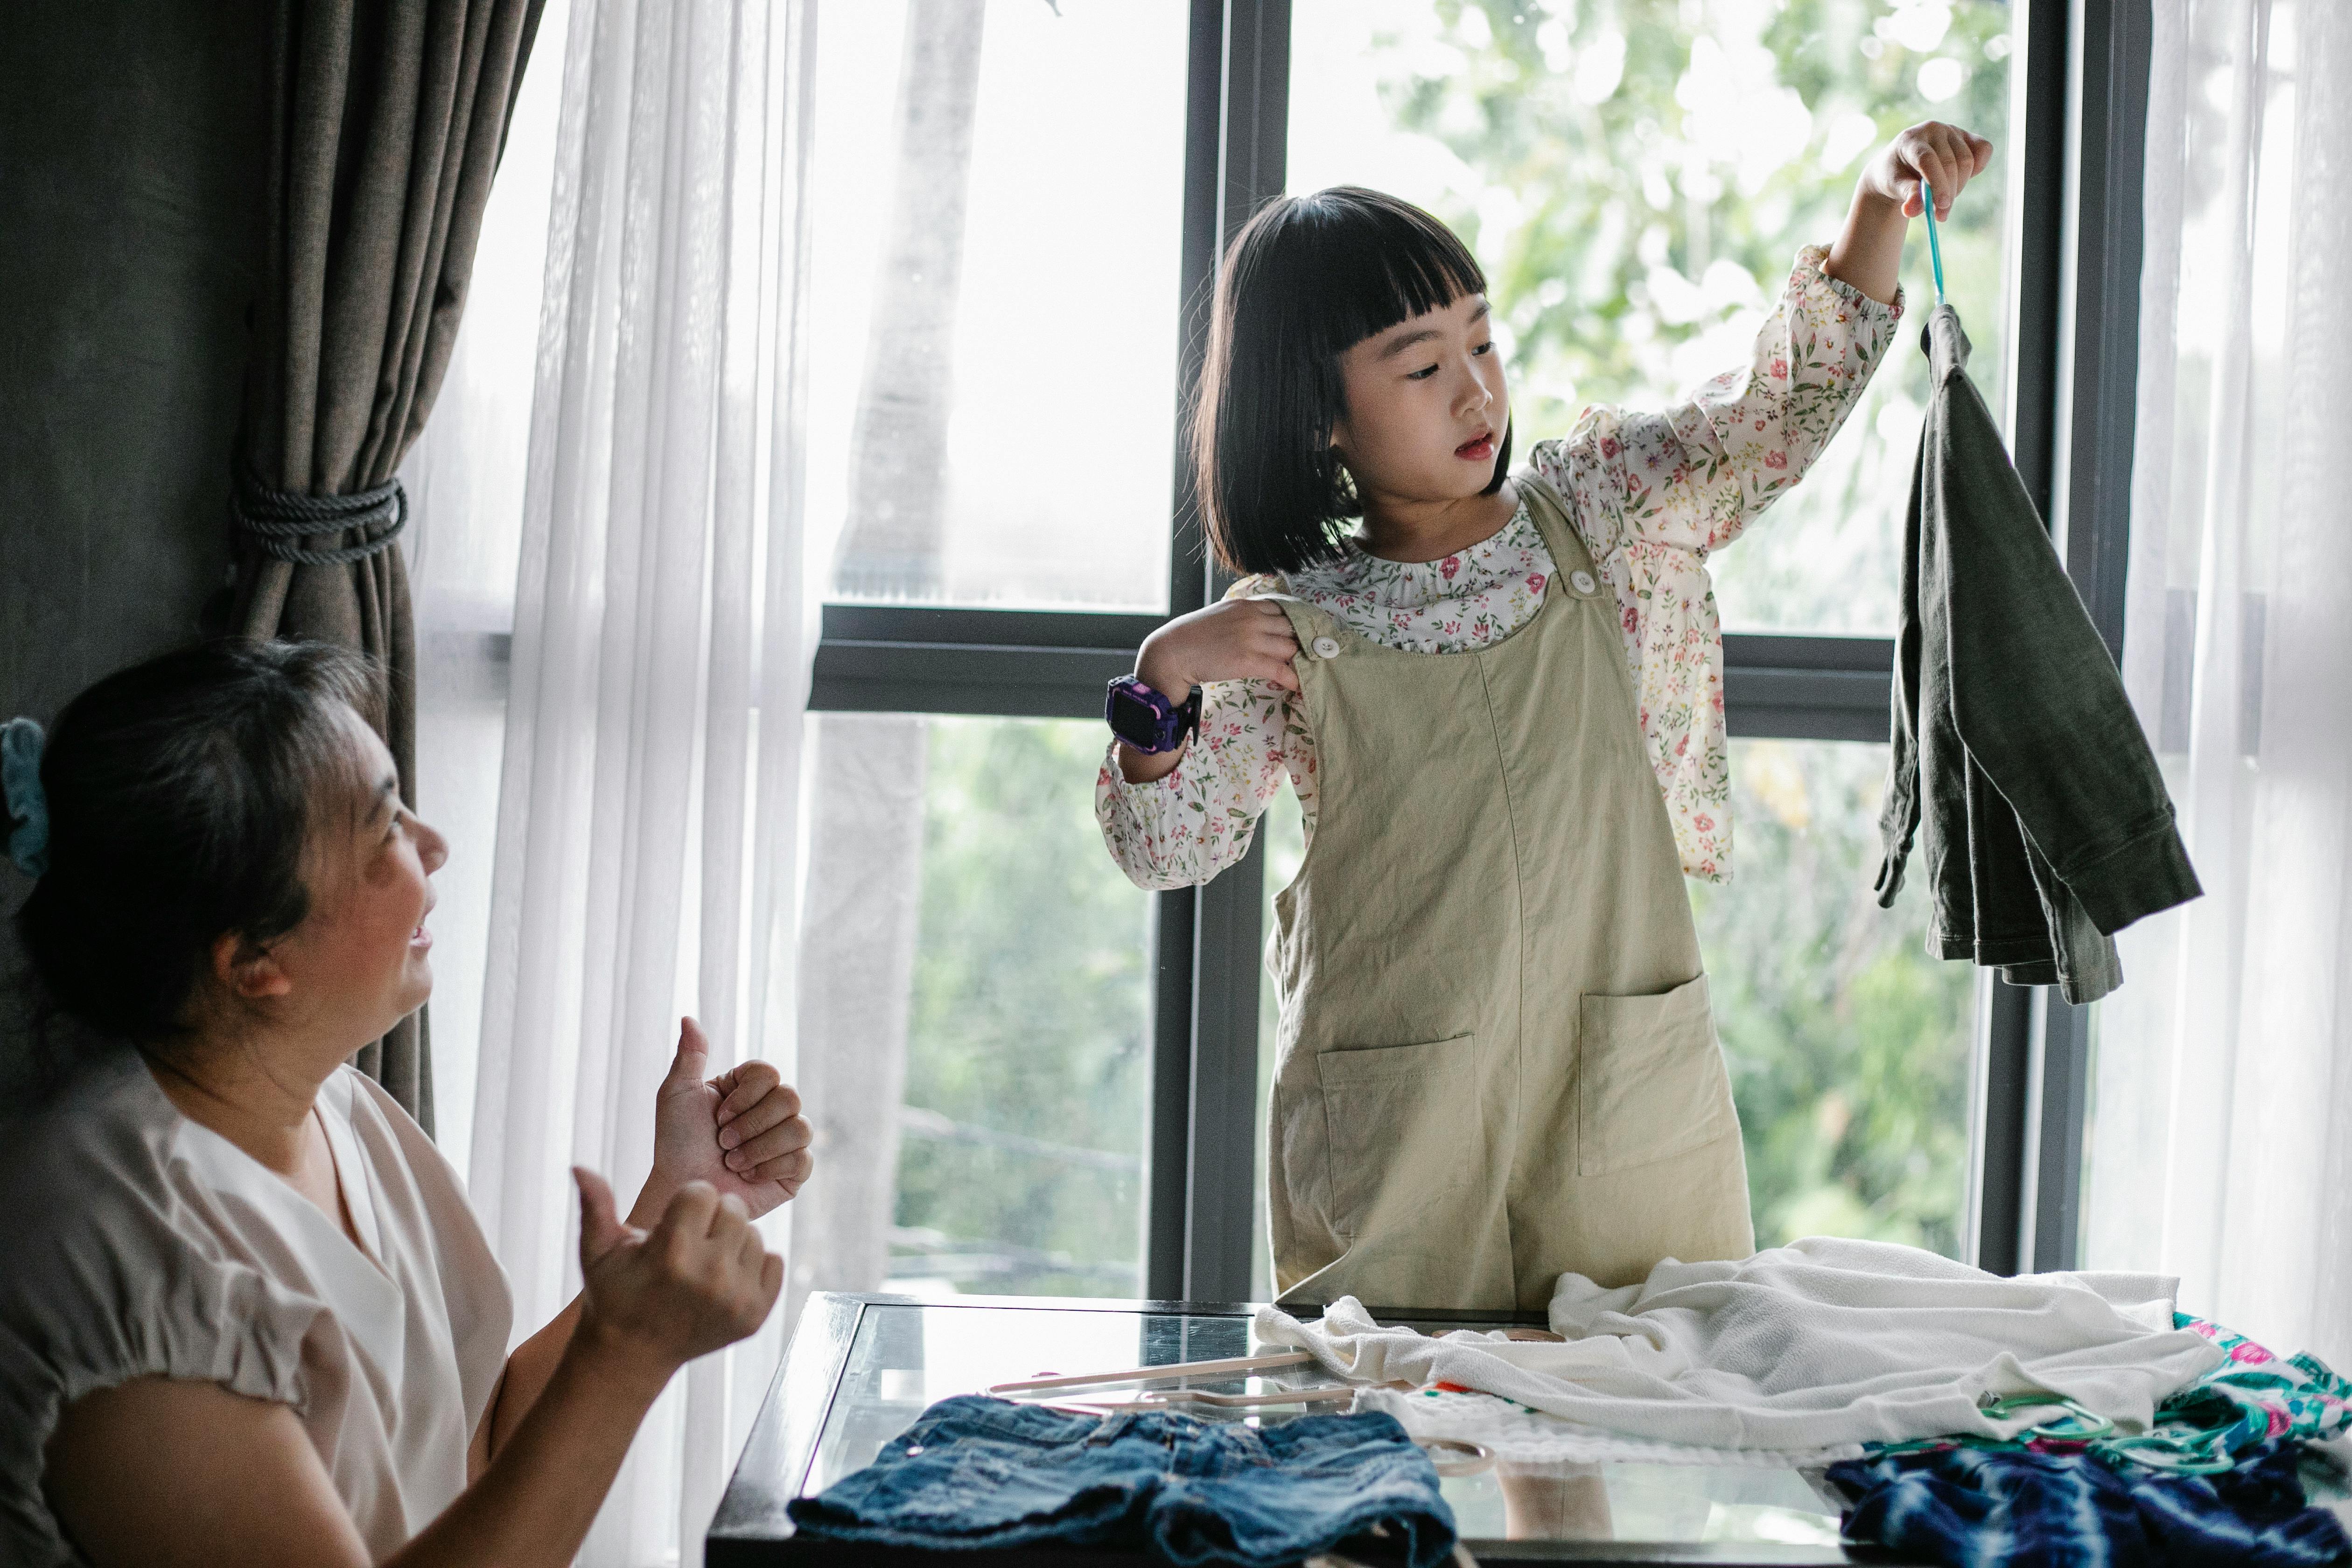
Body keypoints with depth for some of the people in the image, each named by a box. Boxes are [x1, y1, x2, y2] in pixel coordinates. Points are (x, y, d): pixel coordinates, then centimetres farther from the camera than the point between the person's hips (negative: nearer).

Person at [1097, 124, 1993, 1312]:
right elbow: (1162, 850, -1)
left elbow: (1784, 411, 0)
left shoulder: (1594, 514, 5)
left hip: (1625, 1091, 2)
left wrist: (1884, 208, -11)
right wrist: (1163, 681, -17)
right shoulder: (1293, 624, -2)